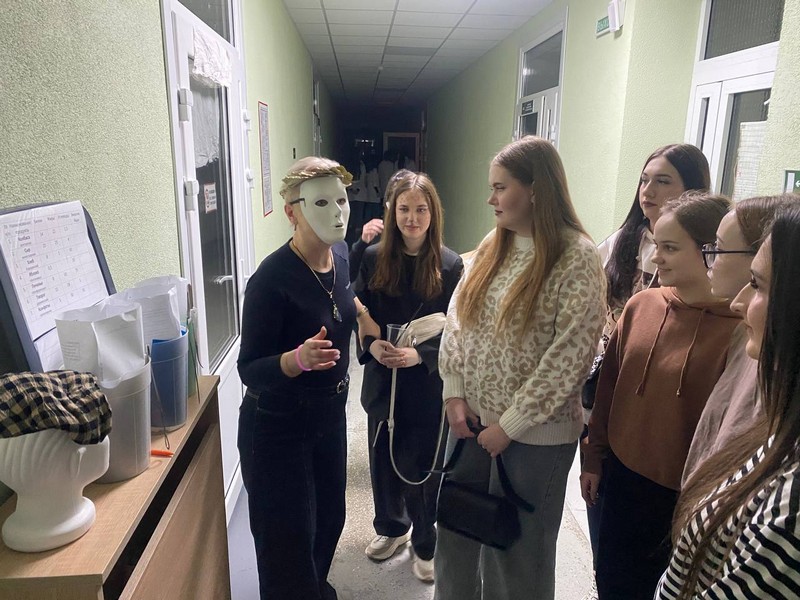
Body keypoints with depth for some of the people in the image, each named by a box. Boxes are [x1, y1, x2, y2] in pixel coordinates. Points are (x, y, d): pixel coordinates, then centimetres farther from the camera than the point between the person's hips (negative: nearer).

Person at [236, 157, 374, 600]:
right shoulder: (271, 279, -25)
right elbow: (250, 370, -23)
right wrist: (298, 358, -39)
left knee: (329, 521, 21)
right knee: (288, 542, 7)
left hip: (330, 417, 7)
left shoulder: (340, 265, -3)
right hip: (277, 429, -7)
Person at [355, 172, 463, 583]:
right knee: (383, 458, 17)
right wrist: (372, 344, -18)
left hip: (429, 382, -2)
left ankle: (426, 544, 33)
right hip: (382, 379, 3)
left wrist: (420, 354, -22)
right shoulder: (373, 258, -2)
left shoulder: (449, 264, -8)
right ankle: (391, 527, 43)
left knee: (422, 465, 9)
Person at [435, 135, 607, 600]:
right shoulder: (492, 247, 4)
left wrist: (510, 424, -14)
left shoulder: (577, 259, -14)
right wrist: (454, 393, -4)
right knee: (456, 528, 20)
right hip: (471, 418, 6)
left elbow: (568, 357, -18)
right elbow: (457, 319, 4)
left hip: (535, 433, -5)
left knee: (517, 546, 14)